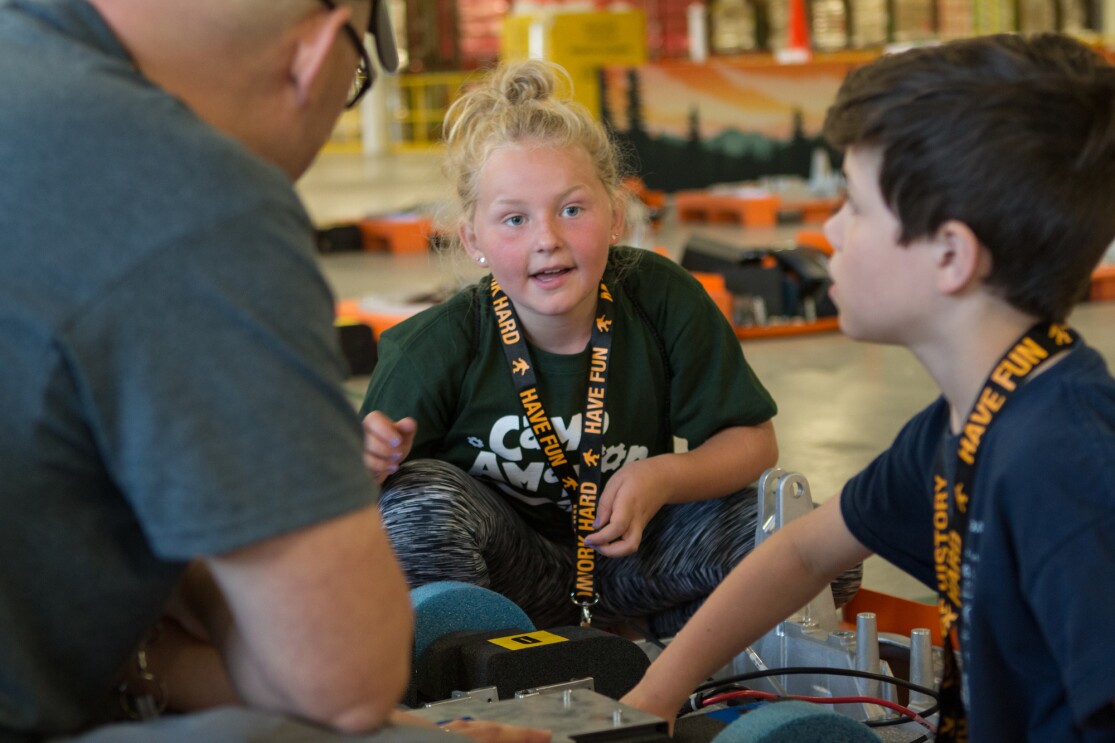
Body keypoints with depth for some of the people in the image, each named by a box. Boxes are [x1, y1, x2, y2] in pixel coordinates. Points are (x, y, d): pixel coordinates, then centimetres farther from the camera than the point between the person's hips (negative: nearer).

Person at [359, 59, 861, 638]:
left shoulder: (664, 299, -15)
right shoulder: (441, 345, -20)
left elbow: (751, 441, -5)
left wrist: (665, 476, -25)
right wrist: (359, 464, -44)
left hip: (627, 554, 2)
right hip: (503, 574, -2)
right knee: (419, 495, -34)